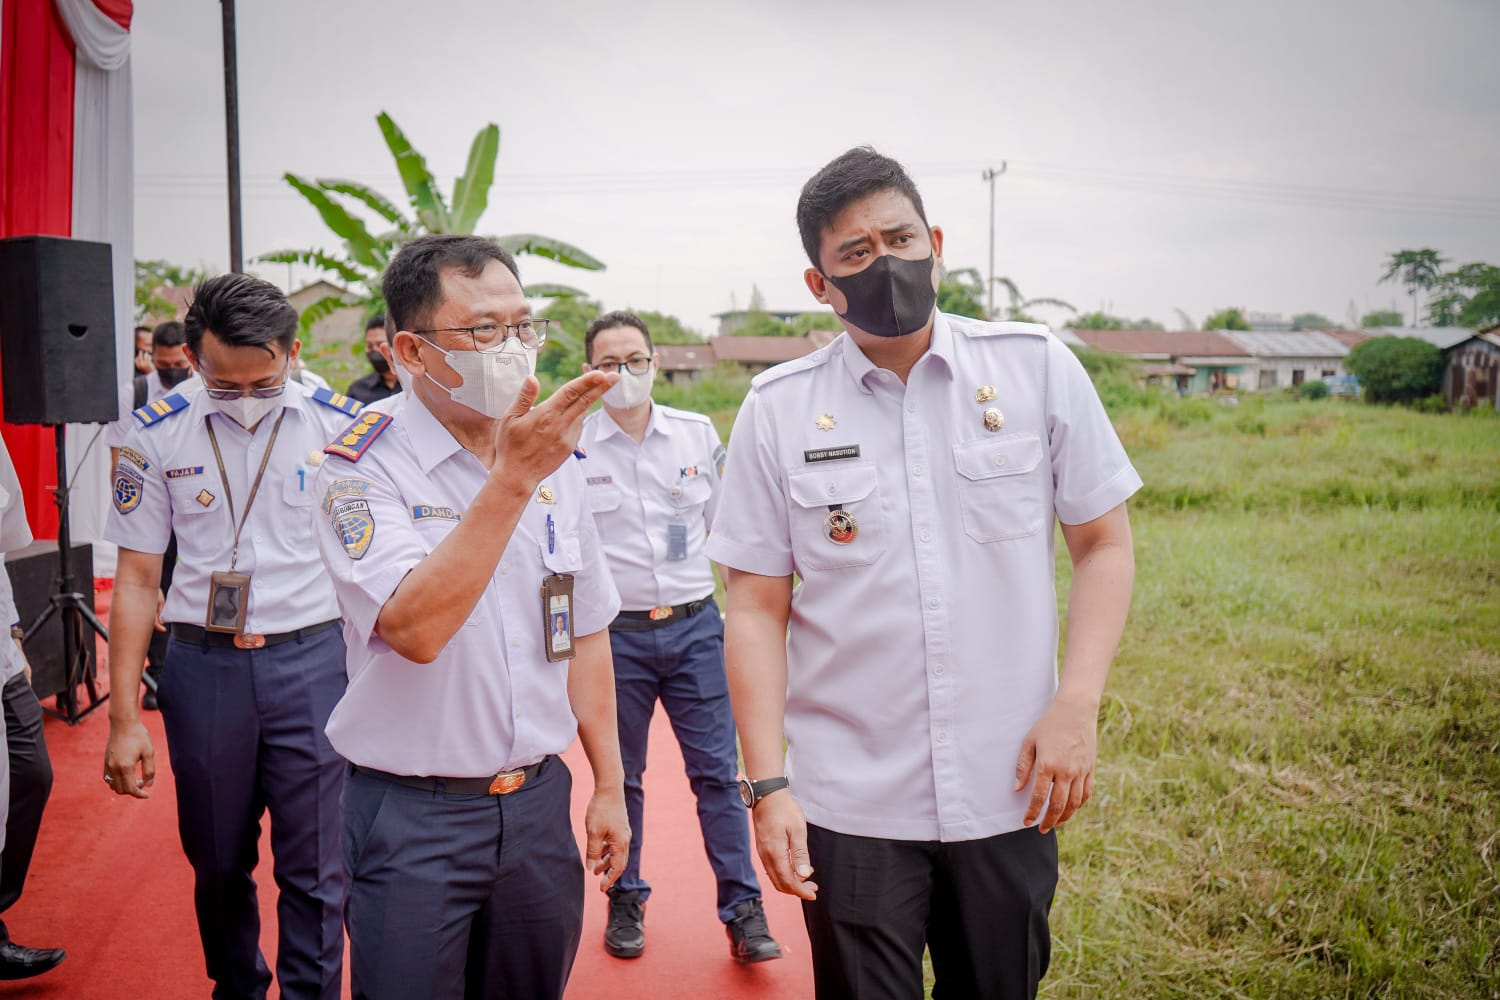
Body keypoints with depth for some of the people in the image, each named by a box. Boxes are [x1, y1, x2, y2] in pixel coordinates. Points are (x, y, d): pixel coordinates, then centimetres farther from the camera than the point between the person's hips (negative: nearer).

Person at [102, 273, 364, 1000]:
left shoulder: (342, 426, -5)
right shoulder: (157, 436, -1)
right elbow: (137, 578, 3)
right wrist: (124, 718, 0)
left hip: (311, 660, -2)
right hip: (203, 666, 2)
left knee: (313, 870, 2)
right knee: (217, 861, 16)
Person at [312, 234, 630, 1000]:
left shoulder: (554, 461, 4)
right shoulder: (362, 469, -13)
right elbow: (415, 628, -29)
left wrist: (609, 788, 12)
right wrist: (512, 479, -31)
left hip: (537, 800, 5)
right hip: (414, 820, -5)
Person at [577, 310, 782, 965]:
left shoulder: (699, 433, 4)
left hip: (695, 626, 2)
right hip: (615, 634, -1)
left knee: (717, 770, 2)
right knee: (621, 776, 10)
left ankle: (743, 909, 12)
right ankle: (625, 902, 27)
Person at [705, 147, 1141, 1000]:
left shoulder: (1038, 367, -1)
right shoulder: (778, 409, -3)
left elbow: (1104, 543, 4)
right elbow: (757, 609, -1)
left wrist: (1077, 707, -7)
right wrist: (767, 784, -6)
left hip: (1009, 793, 1)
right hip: (849, 804, -1)